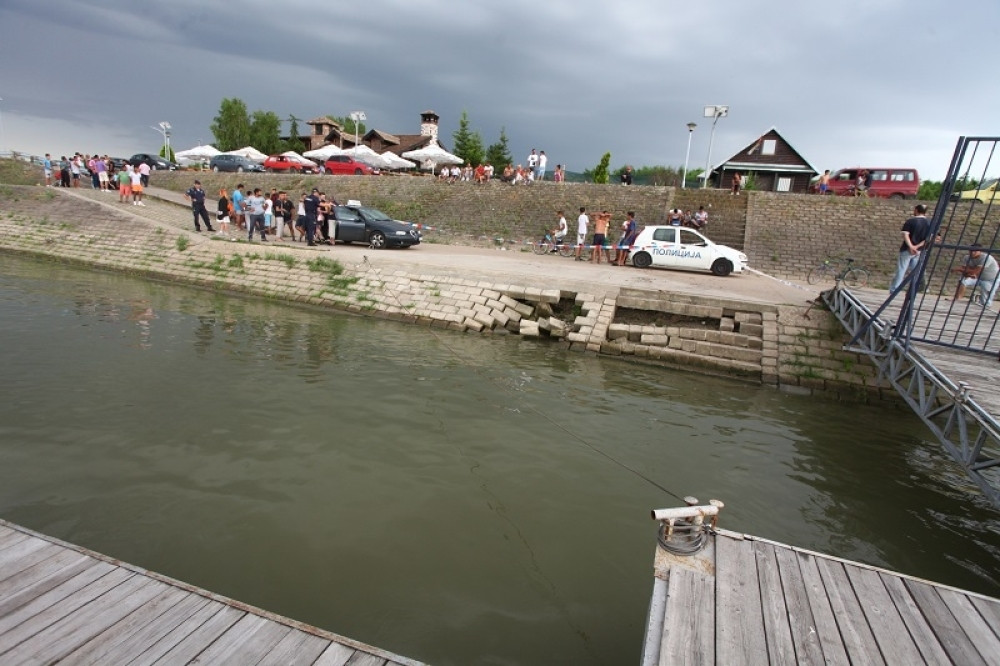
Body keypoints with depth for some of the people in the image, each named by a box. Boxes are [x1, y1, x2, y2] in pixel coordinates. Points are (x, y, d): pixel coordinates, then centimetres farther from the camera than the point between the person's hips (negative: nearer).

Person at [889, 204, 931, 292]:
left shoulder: (910, 221, -8)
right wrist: (917, 246, -7)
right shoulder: (929, 223, 5)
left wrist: (911, 246, -20)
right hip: (919, 251, 4)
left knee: (901, 270, 1)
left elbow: (905, 235, -18)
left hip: (907, 249, -4)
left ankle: (894, 289, 3)